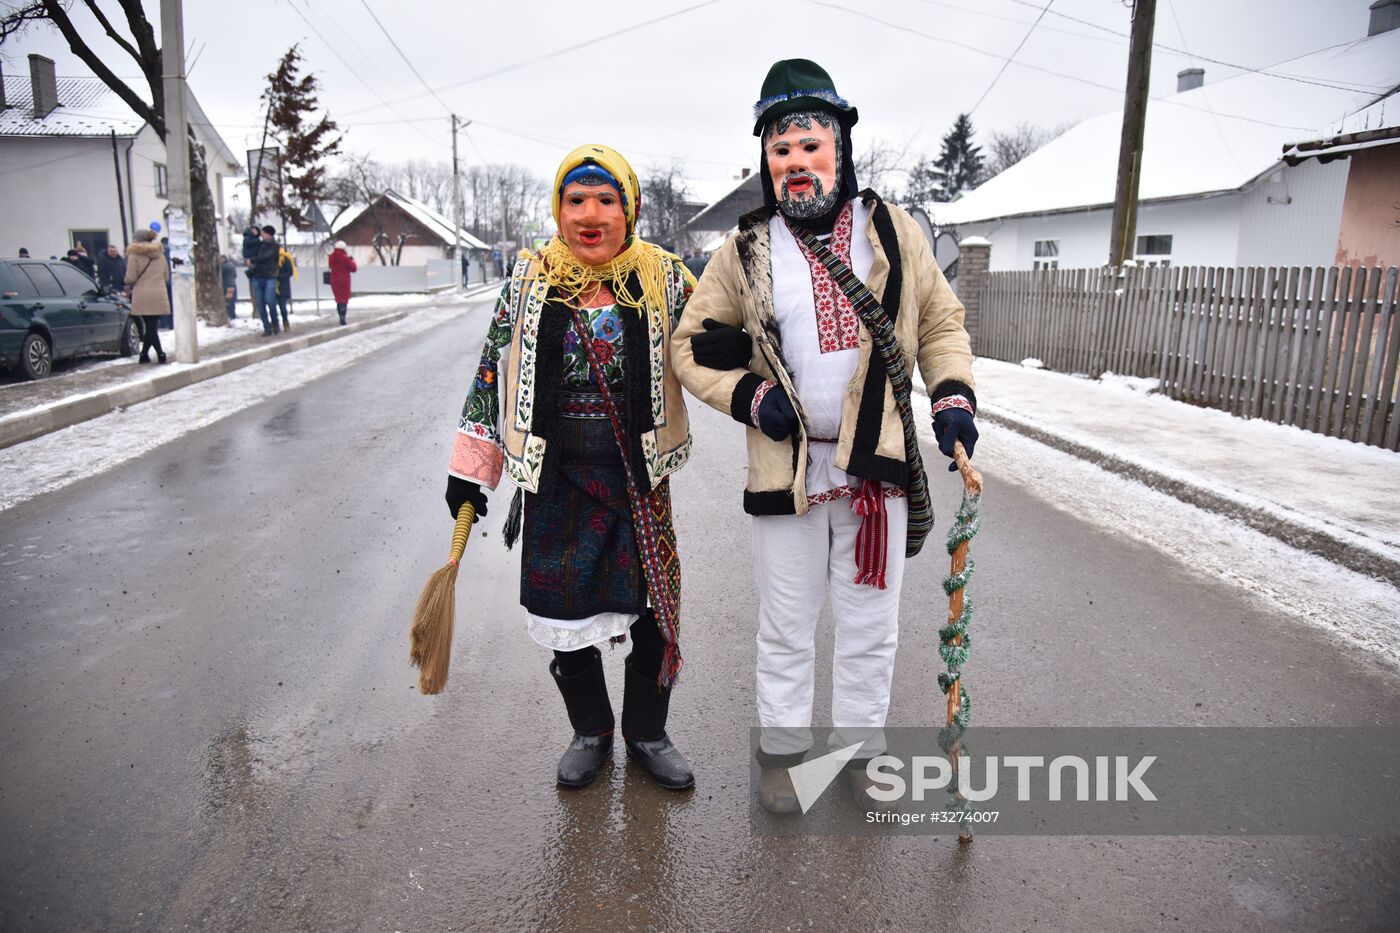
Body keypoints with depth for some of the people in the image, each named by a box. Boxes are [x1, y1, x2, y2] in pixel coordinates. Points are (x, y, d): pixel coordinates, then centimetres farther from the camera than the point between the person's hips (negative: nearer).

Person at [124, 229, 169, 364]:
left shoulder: (134, 254, -3)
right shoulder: (160, 254, 14)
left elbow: (131, 278, -6)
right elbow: (166, 277, 17)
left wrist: (125, 280, 14)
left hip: (143, 296, -4)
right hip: (159, 296, 4)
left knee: (149, 326, -1)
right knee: (151, 326, 9)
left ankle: (160, 353, -9)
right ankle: (144, 354, 13)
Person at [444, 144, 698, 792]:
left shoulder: (664, 278, 0)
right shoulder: (528, 281, 3)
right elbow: (491, 372, 7)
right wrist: (470, 469, 7)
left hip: (640, 476, 0)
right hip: (555, 479, 1)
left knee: (656, 608, 5)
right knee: (563, 609, 9)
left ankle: (647, 733, 31)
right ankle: (590, 732, 34)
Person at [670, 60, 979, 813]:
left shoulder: (892, 231, 3)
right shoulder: (746, 251, 2)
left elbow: (941, 321, 11)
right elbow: (691, 345, 8)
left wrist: (952, 394, -5)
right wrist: (748, 396, -8)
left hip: (878, 466, 1)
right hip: (786, 468, 0)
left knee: (870, 626, 13)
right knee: (786, 628, 13)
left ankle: (860, 751, 34)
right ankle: (783, 749, 33)